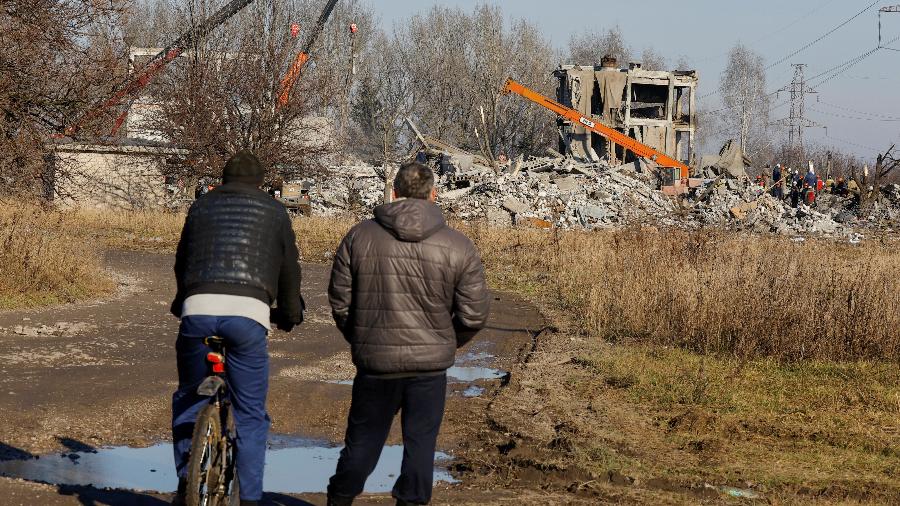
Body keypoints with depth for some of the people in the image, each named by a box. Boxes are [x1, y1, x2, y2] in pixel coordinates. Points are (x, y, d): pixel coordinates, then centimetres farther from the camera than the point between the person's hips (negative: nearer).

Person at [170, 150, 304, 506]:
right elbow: (289, 269, 22)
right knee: (250, 413, 7)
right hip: (249, 312, -2)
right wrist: (290, 315, 38)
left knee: (189, 400, 20)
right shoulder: (273, 210, 18)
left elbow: (181, 261, 31)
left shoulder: (202, 206, 23)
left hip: (198, 307, 2)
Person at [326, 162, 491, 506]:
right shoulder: (458, 247, -4)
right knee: (420, 443, 8)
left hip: (375, 362, 1)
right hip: (431, 364, -1)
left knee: (363, 442, 14)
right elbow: (474, 314, -3)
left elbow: (340, 302, 2)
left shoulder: (359, 237, -2)